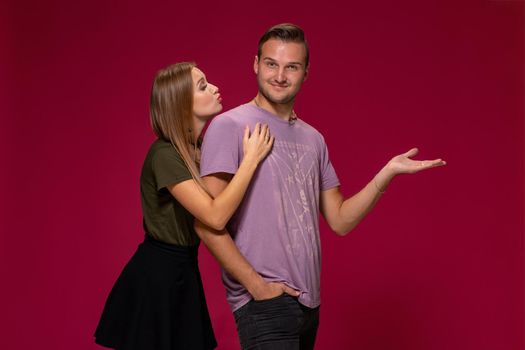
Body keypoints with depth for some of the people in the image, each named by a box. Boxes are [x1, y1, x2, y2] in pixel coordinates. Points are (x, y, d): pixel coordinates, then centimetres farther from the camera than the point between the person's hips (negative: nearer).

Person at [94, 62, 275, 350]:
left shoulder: (199, 148, 6)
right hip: (157, 274, -8)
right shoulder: (164, 155, -22)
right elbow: (215, 216, -31)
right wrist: (251, 158, -24)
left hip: (182, 271, 9)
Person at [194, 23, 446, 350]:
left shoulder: (313, 139, 12)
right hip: (264, 302, -6)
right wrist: (256, 284, -15)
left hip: (309, 302, 6)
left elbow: (340, 221, 11)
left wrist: (386, 174, 0)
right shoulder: (229, 126, -7)